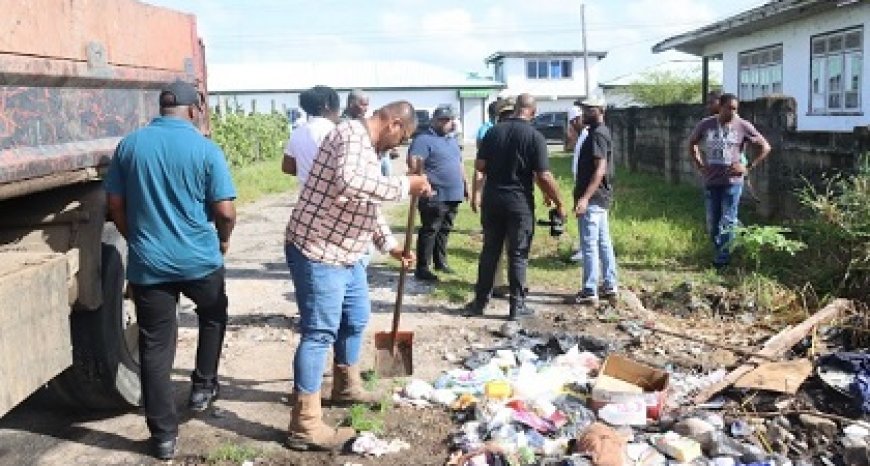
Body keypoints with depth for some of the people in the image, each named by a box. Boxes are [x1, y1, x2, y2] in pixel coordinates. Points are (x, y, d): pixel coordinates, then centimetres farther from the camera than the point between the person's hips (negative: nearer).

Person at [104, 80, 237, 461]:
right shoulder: (205, 149, -7)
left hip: (147, 263, 2)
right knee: (213, 316, 29)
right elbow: (225, 211, -9)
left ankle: (163, 435, 13)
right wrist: (223, 240, 11)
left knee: (155, 347, 7)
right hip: (199, 258, -1)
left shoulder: (129, 145, 2)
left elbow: (115, 205, 6)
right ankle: (203, 386, 33)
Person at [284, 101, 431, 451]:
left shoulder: (368, 148, 14)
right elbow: (349, 183, -39)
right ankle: (305, 426, -1)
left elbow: (369, 205, 25)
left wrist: (390, 244, 22)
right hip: (317, 253, -10)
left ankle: (346, 387, 43)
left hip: (345, 253, 10)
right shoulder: (352, 134, -17)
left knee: (356, 319, 23)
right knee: (319, 333, -8)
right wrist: (405, 185, -30)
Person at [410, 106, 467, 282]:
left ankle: (440, 262, 26)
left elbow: (459, 163, 28)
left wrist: (465, 183, 23)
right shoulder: (424, 139, -9)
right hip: (435, 196, -8)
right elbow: (414, 163, -20)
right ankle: (422, 268, -3)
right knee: (429, 231, -6)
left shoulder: (452, 140, 20)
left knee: (444, 230, 15)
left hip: (454, 195, 8)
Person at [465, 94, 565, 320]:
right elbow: (544, 177, -13)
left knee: (489, 251, 13)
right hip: (519, 201, -3)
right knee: (518, 254, 6)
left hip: (492, 198, 3)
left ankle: (480, 301, 18)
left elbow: (479, 165, 1)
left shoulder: (494, 131, 0)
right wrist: (558, 204, -3)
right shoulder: (535, 137, -10)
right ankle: (516, 305, 11)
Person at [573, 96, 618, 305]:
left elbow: (600, 169, -24)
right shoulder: (600, 132, 15)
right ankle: (610, 286, 22)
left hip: (592, 198, -10)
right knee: (604, 243, 14)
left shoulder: (597, 134, -16)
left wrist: (585, 198, -29)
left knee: (590, 245, -6)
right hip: (600, 197, 10)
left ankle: (590, 292, -1)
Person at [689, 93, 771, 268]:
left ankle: (723, 257, 7)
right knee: (712, 222, 9)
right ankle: (720, 253, 25)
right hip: (710, 181, 3)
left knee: (727, 221, -1)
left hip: (732, 181, -3)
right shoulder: (706, 125, 1)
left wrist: (748, 167, -5)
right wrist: (699, 165, 8)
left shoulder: (743, 126, -5)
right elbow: (692, 143, 18)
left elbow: (765, 147, 1)